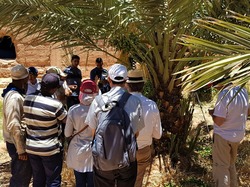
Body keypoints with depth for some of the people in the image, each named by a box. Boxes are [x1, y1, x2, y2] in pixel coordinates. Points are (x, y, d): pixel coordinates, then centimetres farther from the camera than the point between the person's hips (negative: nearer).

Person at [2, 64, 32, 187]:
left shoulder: (14, 93, 7)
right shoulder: (15, 97, -25)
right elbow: (14, 126, -28)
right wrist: (21, 150, -22)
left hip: (16, 141, 9)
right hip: (17, 143, -9)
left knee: (25, 173, 22)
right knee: (21, 176, 4)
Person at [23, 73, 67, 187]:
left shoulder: (27, 99, -5)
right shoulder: (55, 104, -21)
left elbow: (25, 120, 6)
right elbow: (66, 120, -5)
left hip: (31, 147, 6)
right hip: (50, 149, -5)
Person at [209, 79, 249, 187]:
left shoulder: (224, 94, -26)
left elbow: (218, 121, -25)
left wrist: (212, 113, -6)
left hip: (223, 136, -7)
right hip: (238, 135, 8)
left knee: (221, 167, 6)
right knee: (231, 165, 23)